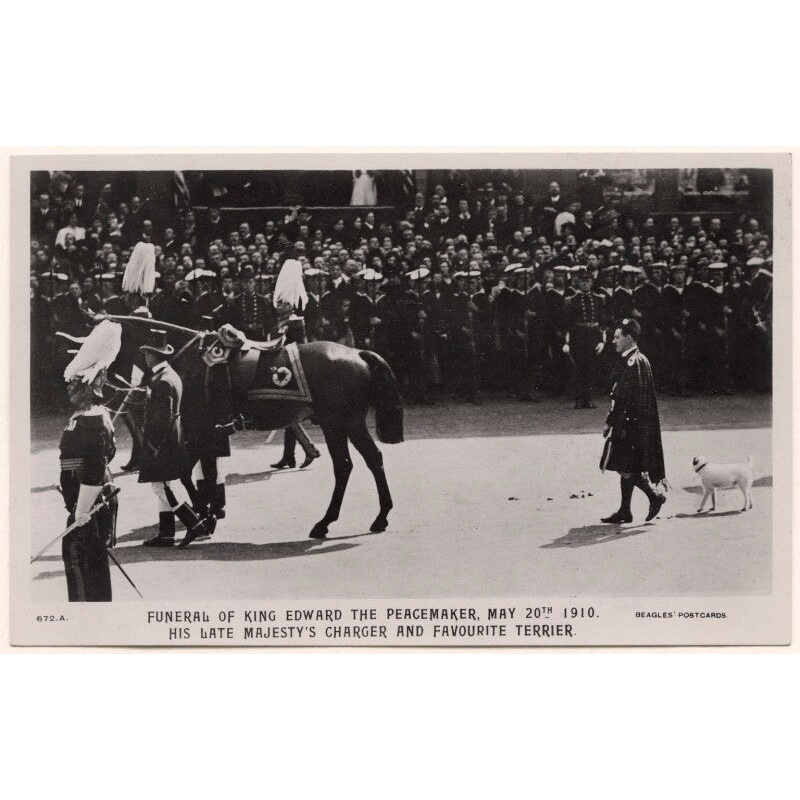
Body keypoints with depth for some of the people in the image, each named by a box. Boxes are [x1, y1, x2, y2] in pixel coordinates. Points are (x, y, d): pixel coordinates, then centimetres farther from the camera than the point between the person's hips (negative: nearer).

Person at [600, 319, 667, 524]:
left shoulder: (631, 362, -16)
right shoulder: (640, 359, 14)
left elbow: (624, 397, -22)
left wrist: (610, 422, -19)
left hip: (629, 422, -10)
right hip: (634, 423, 10)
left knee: (624, 466, -6)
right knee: (627, 467, 10)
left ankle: (654, 495, 0)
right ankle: (624, 511, 13)